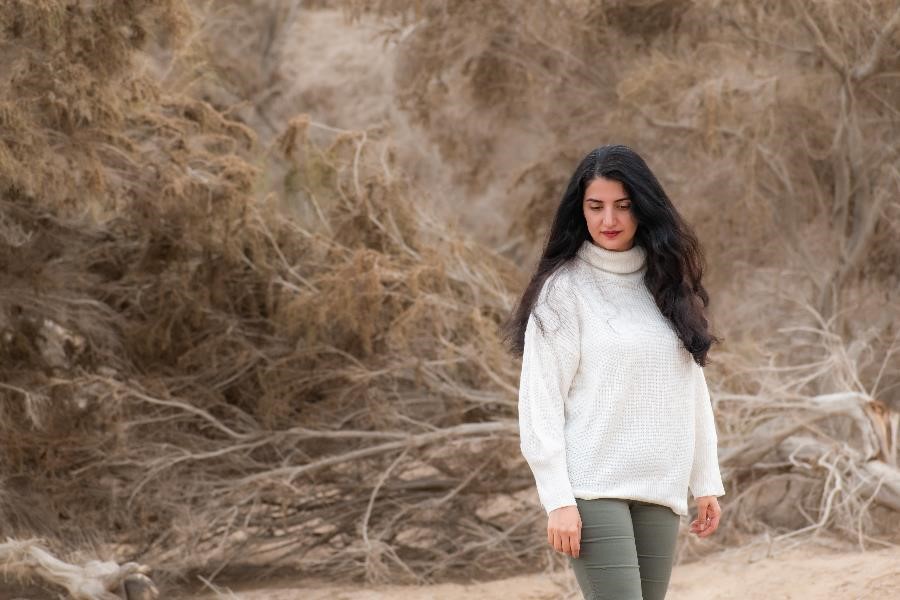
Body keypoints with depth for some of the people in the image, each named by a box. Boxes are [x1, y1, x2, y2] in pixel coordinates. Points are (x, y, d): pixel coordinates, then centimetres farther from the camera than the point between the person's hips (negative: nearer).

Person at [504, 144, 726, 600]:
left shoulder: (666, 284, 13)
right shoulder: (564, 290, -2)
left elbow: (692, 388, 16)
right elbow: (541, 401, -7)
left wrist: (706, 481, 12)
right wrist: (557, 500, -14)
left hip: (659, 490, 5)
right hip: (592, 488, -5)